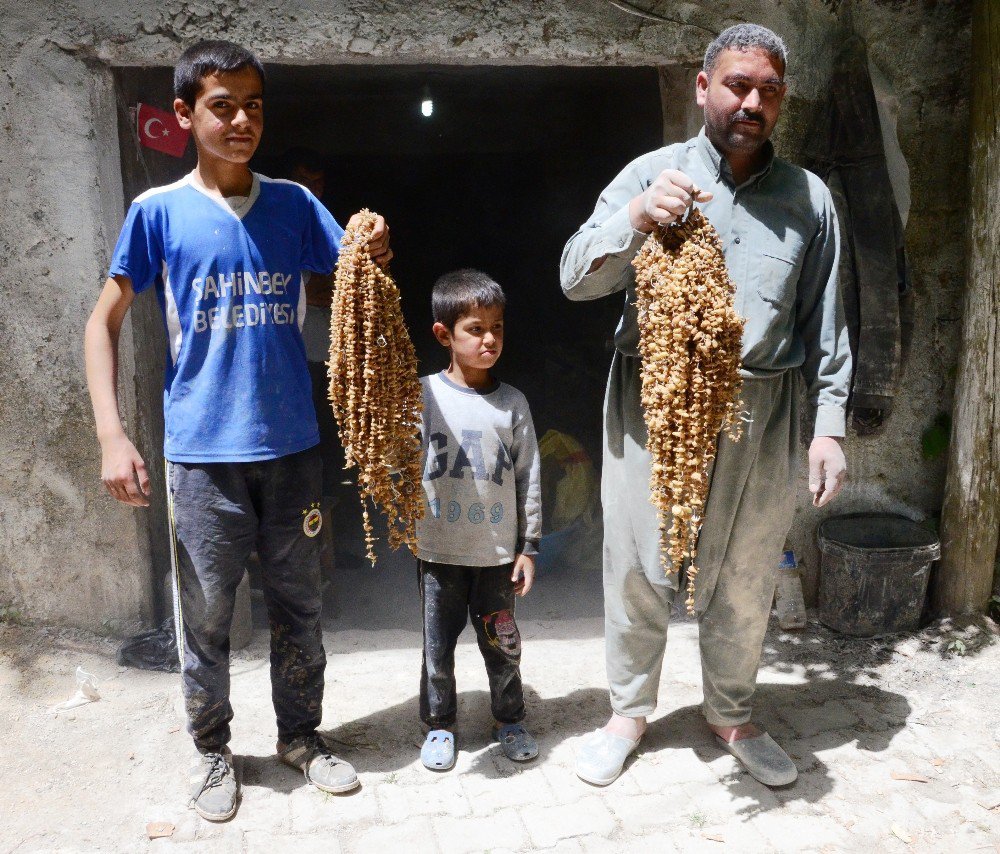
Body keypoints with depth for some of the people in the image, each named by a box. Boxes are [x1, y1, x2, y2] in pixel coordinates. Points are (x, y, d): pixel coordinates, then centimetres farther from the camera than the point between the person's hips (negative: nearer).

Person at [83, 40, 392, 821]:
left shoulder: (294, 205, 4)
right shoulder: (159, 211, -2)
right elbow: (104, 323, 0)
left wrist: (376, 254, -19)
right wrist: (112, 436, -9)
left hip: (292, 444, 2)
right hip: (203, 452, -2)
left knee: (299, 606, 13)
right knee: (206, 614, 9)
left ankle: (301, 735, 32)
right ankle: (212, 749, 30)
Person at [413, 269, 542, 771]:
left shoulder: (512, 403, 0)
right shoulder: (425, 395, -5)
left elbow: (529, 477, 3)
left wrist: (529, 546, 3)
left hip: (498, 552, 1)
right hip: (439, 551, -1)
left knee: (502, 644, 13)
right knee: (438, 645, 10)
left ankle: (509, 719, 33)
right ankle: (439, 724, 30)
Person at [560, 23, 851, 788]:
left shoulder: (809, 198, 9)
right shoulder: (651, 174, 2)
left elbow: (825, 323, 10)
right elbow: (576, 278, -8)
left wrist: (830, 426, 4)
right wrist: (636, 217, -25)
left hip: (762, 413, 2)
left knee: (745, 576, 12)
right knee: (639, 568, 6)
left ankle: (731, 713, 34)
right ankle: (630, 710, 28)